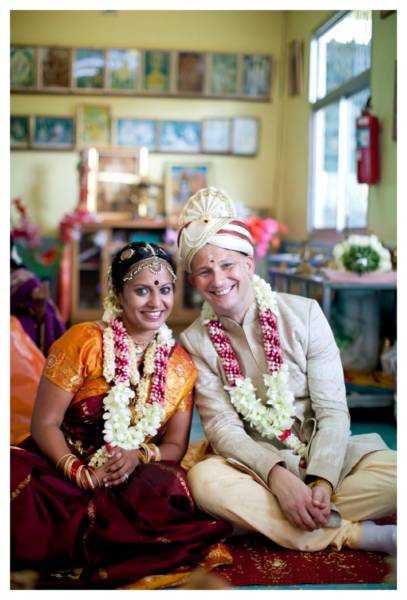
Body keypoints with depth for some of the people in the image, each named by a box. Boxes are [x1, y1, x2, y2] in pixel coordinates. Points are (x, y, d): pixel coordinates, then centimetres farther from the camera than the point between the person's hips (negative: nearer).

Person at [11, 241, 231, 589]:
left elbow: (176, 445, 6)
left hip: (136, 479, 3)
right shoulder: (84, 341, -7)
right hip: (62, 468, -3)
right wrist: (80, 473, -23)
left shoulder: (181, 364, 4)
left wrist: (139, 456, -16)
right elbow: (44, 423, -6)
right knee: (17, 478, -35)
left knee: (171, 490, -32)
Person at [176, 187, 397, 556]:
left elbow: (333, 412, -7)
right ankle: (356, 534, -25)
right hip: (256, 464, 0)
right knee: (204, 479, -33)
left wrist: (322, 481, -24)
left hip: (324, 457, 0)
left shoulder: (304, 314, -4)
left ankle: (258, 518, -22)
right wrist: (277, 476, -27)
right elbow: (222, 428, -10)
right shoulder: (195, 341, -2)